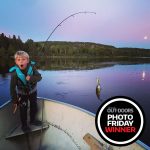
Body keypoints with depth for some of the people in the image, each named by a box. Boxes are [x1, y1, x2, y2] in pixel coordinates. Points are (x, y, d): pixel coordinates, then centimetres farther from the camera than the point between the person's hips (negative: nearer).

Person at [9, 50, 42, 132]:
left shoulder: (32, 67, -23)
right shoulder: (14, 73, -27)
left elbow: (39, 77, -26)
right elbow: (12, 88, -22)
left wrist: (31, 78, -45)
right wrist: (14, 101, -20)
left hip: (33, 91, 3)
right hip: (22, 94, -3)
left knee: (34, 107, 19)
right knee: (23, 110, 4)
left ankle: (32, 120, 45)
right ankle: (24, 125, 29)